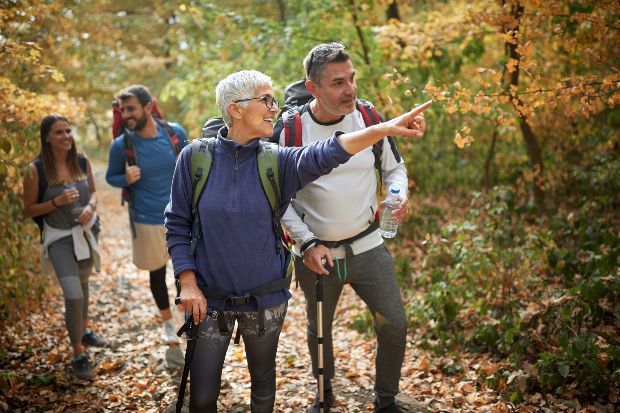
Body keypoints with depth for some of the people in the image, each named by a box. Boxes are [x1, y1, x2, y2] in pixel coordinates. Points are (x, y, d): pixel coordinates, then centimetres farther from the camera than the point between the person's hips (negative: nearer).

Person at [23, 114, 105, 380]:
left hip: (87, 232, 5)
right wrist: (57, 201, -24)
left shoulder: (82, 162, -5)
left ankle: (84, 330, 50)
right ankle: (79, 356, 4)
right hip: (60, 238, -5)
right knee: (73, 296, -14)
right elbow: (29, 210, -10)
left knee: (83, 283, 25)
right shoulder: (36, 170, -17)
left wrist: (90, 207, -12)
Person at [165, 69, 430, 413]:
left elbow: (324, 155, -27)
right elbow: (177, 224, -2)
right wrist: (188, 283, -9)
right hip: (210, 299, -1)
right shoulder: (195, 158, -8)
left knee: (263, 384, 19)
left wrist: (385, 128, -41)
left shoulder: (276, 161, -7)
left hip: (265, 300, 1)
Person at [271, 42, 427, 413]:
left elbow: (395, 167, 8)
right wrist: (307, 243, -14)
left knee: (394, 325, 0)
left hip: (368, 246, 1)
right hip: (316, 253, -1)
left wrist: (399, 193, -14)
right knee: (319, 331, 18)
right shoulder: (289, 130, -14)